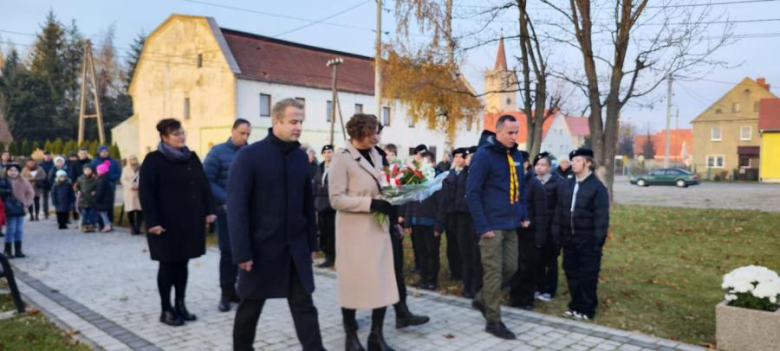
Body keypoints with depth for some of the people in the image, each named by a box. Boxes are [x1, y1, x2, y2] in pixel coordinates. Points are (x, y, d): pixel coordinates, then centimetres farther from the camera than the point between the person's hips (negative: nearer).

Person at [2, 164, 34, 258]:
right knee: (10, 230, -3)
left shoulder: (23, 182, 5)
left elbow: (31, 192, 12)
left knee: (19, 230, 10)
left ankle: (18, 251, 18)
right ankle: (8, 251, 8)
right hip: (10, 210, -5)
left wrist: (27, 202, 6)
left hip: (20, 209, 5)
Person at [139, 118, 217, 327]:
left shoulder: (192, 157, 11)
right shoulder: (153, 160, -7)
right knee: (168, 265, 3)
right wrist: (152, 221, -17)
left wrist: (209, 210, 7)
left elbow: (203, 185, 14)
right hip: (167, 223, -5)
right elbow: (146, 193, -11)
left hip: (190, 221, 5)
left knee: (182, 264, 12)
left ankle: (180, 305, 23)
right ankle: (166, 310, 14)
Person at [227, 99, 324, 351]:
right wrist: (241, 252, -16)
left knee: (304, 304, 4)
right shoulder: (249, 155, -11)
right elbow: (236, 207, -14)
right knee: (251, 305, 13)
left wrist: (311, 242, 9)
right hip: (261, 246, -4)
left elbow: (307, 203, 10)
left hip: (296, 247, 4)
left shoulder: (301, 157, 5)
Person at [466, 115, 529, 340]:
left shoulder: (516, 155, 10)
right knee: (493, 272, -1)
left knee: (510, 268, 13)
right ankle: (493, 321, 11)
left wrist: (523, 215, 13)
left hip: (511, 224, 7)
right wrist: (482, 226, -18)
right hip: (492, 225, -7)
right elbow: (472, 193, -15)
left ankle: (482, 300, 32)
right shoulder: (484, 155, -13)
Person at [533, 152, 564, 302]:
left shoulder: (557, 181, -8)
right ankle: (539, 288, 22)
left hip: (552, 226, -4)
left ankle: (549, 290, 17)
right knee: (538, 259, 10)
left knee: (550, 260, 7)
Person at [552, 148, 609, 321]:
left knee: (588, 276, 3)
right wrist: (557, 234, 5)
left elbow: (601, 217, -11)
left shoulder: (598, 187, -8)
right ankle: (576, 306, 26)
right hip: (569, 239, 6)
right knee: (572, 273, 12)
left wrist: (598, 241, -15)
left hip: (588, 240, -6)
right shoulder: (565, 185, 9)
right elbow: (559, 211, 10)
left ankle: (587, 310, 14)